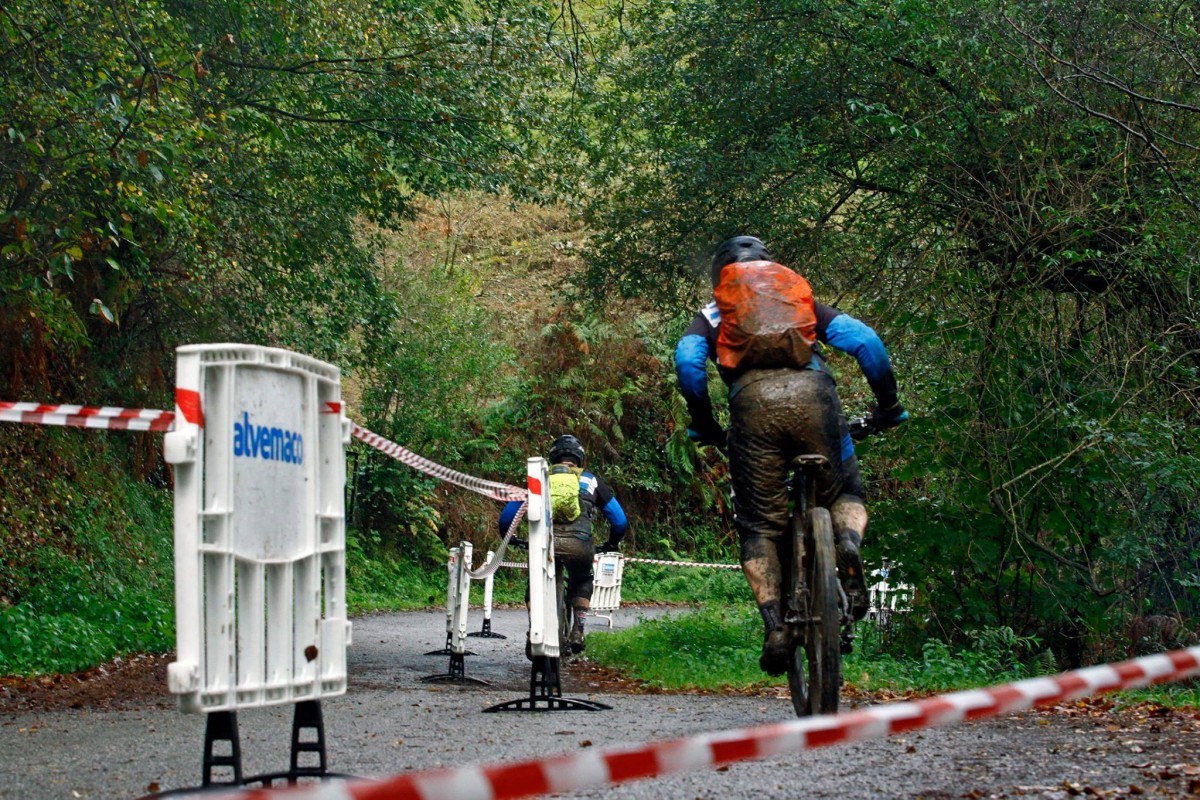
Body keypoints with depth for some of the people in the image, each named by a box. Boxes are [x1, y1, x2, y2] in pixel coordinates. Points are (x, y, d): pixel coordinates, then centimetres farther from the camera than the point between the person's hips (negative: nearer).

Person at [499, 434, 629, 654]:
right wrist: (612, 544, 48)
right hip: (579, 544, 0)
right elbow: (620, 520, 30)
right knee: (582, 582, 31)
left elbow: (507, 516, 26)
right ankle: (578, 630, 15)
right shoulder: (591, 480, 26)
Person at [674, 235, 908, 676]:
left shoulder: (713, 313, 29)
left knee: (758, 526, 9)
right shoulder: (802, 300, 32)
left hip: (752, 403, -1)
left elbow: (688, 362, 7)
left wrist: (703, 425, 18)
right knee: (844, 493, 20)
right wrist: (888, 406, 24)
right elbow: (865, 341, 17)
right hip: (812, 392, 1)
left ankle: (774, 625, -9)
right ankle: (848, 542, -14)